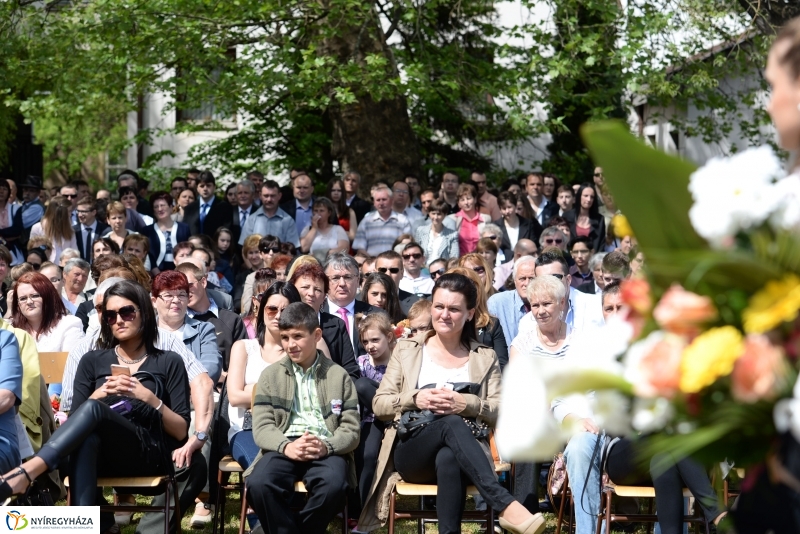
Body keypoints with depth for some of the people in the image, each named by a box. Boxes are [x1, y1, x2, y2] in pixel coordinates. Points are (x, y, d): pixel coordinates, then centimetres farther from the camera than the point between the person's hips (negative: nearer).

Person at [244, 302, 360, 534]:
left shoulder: (339, 375, 14)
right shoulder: (271, 375, 16)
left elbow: (351, 430, 6)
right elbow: (262, 427, 5)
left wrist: (326, 446, -17)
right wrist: (286, 446, -18)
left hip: (326, 450, 0)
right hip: (284, 449, 0)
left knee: (334, 485, -35)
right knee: (258, 483, -33)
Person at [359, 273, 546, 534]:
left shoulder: (485, 358, 16)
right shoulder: (407, 350, 16)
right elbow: (379, 405, 10)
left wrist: (467, 404, -14)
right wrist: (414, 399, -10)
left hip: (459, 453, 0)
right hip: (411, 453, 0)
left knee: (448, 459, -41)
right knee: (452, 422, -37)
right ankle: (506, 505, -51)